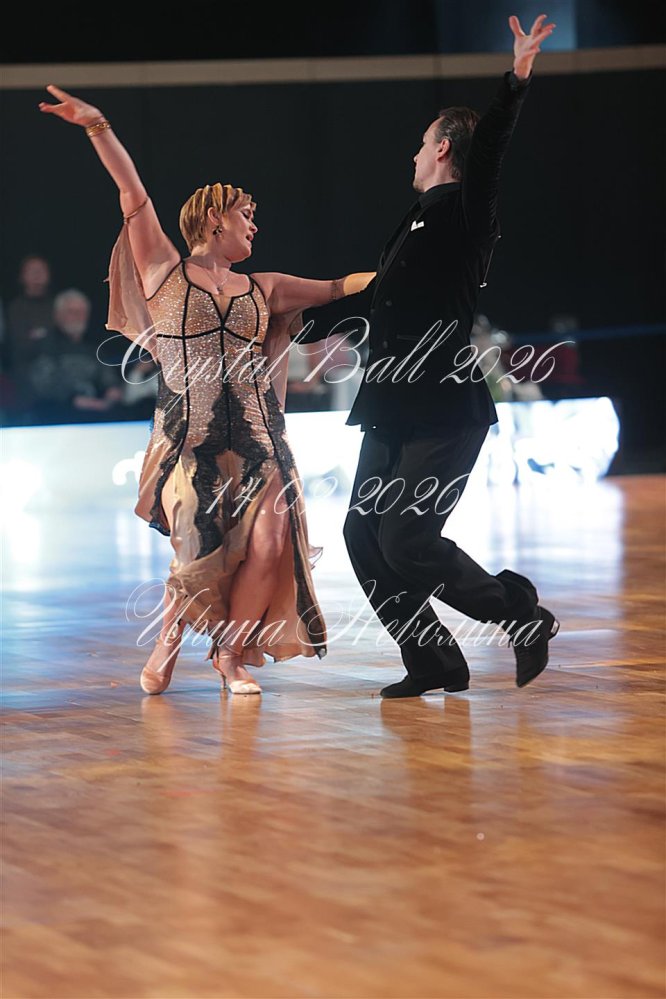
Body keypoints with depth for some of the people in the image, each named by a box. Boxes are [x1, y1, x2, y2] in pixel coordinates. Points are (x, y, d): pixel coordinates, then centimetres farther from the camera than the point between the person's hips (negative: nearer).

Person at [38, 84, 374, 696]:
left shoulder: (263, 290, 19)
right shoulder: (165, 271, 8)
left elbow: (339, 288, 25)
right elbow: (133, 194, 0)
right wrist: (98, 128, -8)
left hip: (254, 437, 4)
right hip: (187, 437, -4)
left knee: (269, 541, -14)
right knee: (205, 552, -12)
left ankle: (233, 654, 5)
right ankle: (167, 646, 16)